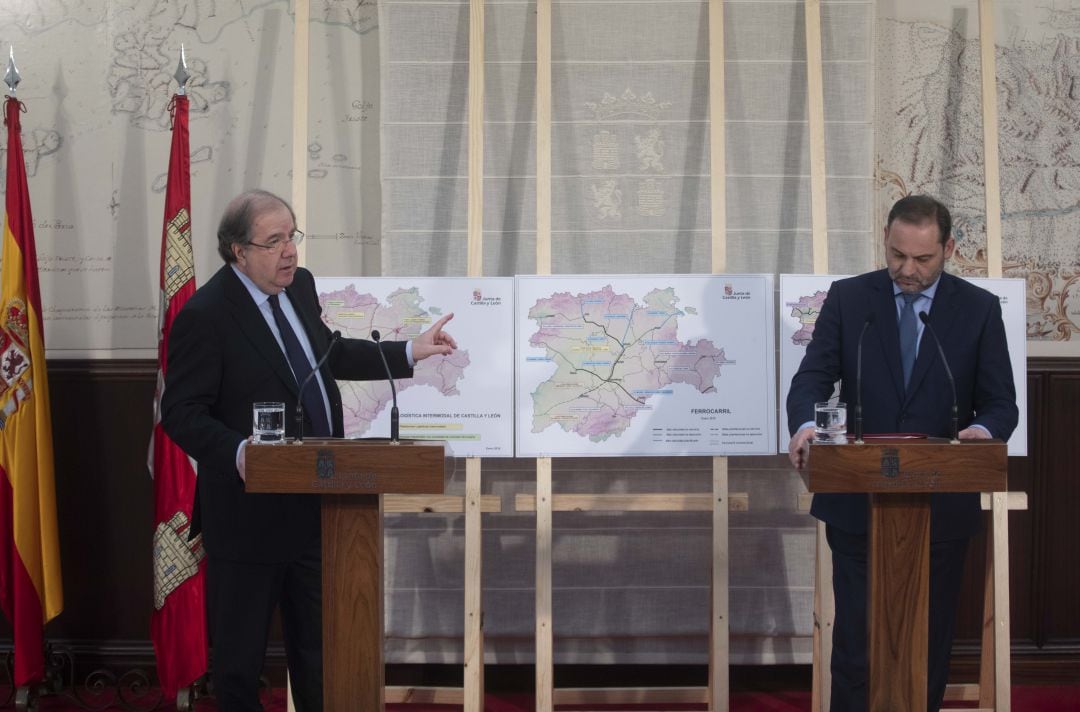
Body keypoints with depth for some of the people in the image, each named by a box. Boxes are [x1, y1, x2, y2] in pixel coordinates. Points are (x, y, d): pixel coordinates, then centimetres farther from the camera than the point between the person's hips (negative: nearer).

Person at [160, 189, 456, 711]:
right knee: (239, 654, 6)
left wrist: (410, 353, 19)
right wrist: (238, 452, -34)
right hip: (249, 514, -7)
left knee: (318, 648, 18)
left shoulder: (300, 286, 6)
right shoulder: (204, 316, -17)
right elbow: (182, 412, -18)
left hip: (316, 506, 7)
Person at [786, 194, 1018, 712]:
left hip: (941, 509, 1)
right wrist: (805, 424, -27)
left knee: (930, 644, 10)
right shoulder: (847, 299, 1)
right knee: (855, 640, 2)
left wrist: (984, 429, -24)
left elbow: (1000, 401, 0)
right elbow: (814, 375, -5)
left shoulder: (979, 309, 1)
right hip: (857, 506, 0)